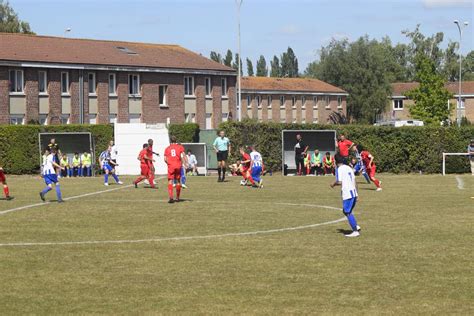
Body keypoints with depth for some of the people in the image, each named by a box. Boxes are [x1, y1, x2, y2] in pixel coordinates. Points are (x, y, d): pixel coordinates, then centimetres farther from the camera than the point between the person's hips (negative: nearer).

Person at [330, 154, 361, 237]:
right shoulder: (349, 168, 15)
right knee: (346, 211, 19)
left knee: (348, 212, -2)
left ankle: (355, 231, -5)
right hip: (354, 193, 8)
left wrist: (333, 184, 4)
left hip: (347, 194, -8)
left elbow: (339, 182, -17)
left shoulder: (339, 169, -8)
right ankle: (356, 226, 8)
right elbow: (354, 182, 15)